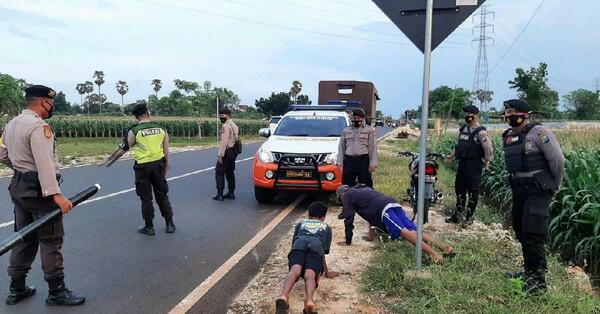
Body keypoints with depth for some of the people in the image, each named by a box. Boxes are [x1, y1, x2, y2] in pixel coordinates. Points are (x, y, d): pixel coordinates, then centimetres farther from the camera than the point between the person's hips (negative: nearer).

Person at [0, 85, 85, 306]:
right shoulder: (38, 126, -18)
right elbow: (44, 163, -28)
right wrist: (56, 194, -34)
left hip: (19, 186, 9)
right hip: (38, 190, -9)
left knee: (24, 238, 17)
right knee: (51, 241, -2)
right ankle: (57, 292, 5)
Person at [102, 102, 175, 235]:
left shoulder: (134, 131, -7)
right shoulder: (161, 129, 4)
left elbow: (122, 149, 0)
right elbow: (166, 151, 6)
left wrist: (109, 160, 13)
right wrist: (166, 167, 14)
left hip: (143, 167, -3)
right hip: (158, 165, 3)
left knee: (146, 198, 7)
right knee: (162, 195, 13)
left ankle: (149, 227, 15)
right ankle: (170, 224, 17)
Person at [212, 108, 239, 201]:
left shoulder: (226, 126, -15)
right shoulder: (235, 126, 16)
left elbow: (224, 141, -22)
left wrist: (220, 155, -22)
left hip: (227, 152, -9)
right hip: (233, 152, 10)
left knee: (219, 173, -4)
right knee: (230, 173, 15)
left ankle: (220, 194, -5)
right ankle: (231, 193, 17)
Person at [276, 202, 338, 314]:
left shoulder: (301, 223, 42)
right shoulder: (326, 227, 38)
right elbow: (324, 252, 34)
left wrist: (294, 261, 60)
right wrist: (327, 272, 45)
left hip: (299, 245, 1)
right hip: (316, 246, -1)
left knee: (295, 271, -23)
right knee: (310, 275, -22)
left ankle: (284, 297, -53)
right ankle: (309, 301, -53)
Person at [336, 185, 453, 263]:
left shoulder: (348, 195, 18)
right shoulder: (364, 189, 41)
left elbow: (349, 220, 13)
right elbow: (371, 211, 47)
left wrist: (348, 242, 21)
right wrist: (371, 235, 52)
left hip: (383, 209, -8)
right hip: (393, 204, 8)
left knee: (404, 232, -21)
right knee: (414, 231, -4)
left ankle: (432, 252, -36)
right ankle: (441, 245, -21)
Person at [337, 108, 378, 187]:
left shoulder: (369, 130, 7)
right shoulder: (346, 131, 15)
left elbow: (372, 147, 2)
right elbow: (341, 148, 15)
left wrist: (373, 163, -6)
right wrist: (339, 162, 6)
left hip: (363, 160, -3)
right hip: (348, 161, 3)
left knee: (366, 186, 1)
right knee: (347, 185, 7)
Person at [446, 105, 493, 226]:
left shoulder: (480, 132, -14)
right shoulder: (463, 129, 11)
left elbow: (489, 149, -17)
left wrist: (487, 162, -11)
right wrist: (453, 156, 25)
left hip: (474, 166, -8)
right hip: (462, 163, 8)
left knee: (472, 192, -1)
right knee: (459, 189, 13)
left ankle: (469, 217, 8)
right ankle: (458, 215, 23)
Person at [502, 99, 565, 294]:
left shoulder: (538, 133, -13)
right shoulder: (508, 136, 12)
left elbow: (557, 160, -12)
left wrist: (555, 187, -5)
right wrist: (515, 183, 18)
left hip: (538, 191, -9)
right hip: (519, 190, 9)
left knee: (533, 234, -12)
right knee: (521, 231, 15)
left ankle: (538, 280, -4)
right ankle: (529, 271, 30)